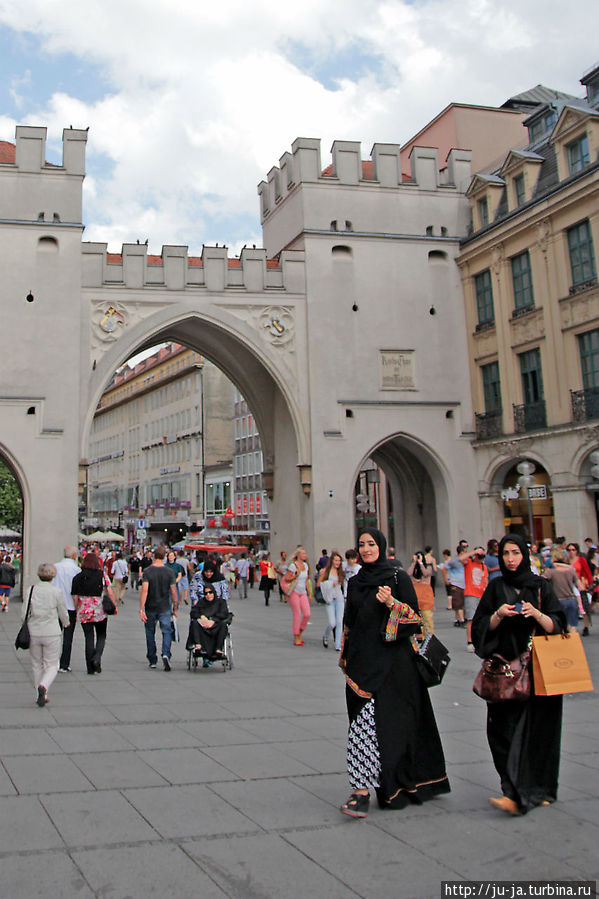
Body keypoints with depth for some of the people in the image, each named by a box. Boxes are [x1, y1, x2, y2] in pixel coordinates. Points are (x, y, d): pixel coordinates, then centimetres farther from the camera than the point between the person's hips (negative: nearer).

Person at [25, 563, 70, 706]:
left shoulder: (31, 590, -2)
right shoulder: (56, 592, -8)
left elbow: (23, 614, 0)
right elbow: (63, 614, 0)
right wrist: (66, 623, 22)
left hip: (33, 633, 3)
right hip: (52, 633, -3)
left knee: (36, 665, 17)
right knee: (51, 665, 6)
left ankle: (39, 696, 21)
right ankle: (43, 686, -21)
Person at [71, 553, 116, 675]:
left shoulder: (77, 578, 0)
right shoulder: (102, 575, -4)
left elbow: (75, 597, 0)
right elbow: (110, 592, -5)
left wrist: (77, 611, 11)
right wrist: (114, 606, 4)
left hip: (84, 613, 1)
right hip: (100, 612, -1)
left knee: (89, 639, 7)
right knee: (101, 636, 14)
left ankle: (90, 668, 9)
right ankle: (97, 658, -8)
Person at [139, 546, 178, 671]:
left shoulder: (147, 571, -7)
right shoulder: (169, 572, -4)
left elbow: (144, 590, -15)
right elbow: (173, 591, -2)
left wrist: (141, 609, -14)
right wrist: (175, 608, 8)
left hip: (150, 608, 0)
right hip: (165, 608, 0)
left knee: (150, 633, 14)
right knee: (167, 631, 4)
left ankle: (152, 661, 21)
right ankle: (166, 654, -20)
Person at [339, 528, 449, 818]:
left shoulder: (398, 577, -2)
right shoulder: (355, 582, 12)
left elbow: (415, 616, -5)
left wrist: (392, 604, -22)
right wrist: (346, 659, 17)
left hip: (391, 661, -4)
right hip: (362, 661, 5)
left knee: (375, 720, -9)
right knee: (364, 721, 2)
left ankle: (362, 790, -5)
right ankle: (361, 788, 8)